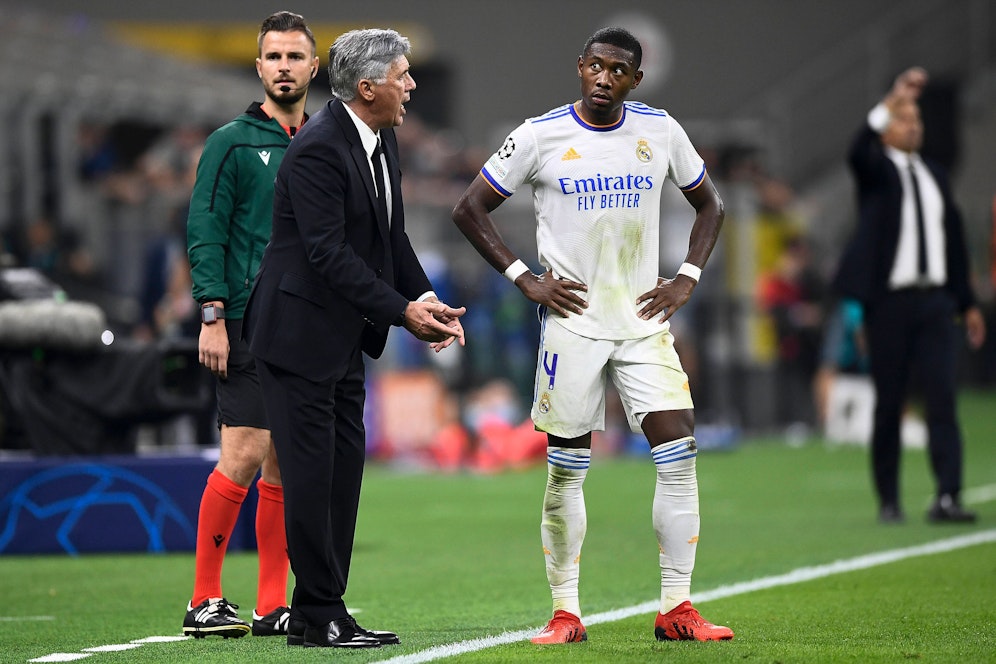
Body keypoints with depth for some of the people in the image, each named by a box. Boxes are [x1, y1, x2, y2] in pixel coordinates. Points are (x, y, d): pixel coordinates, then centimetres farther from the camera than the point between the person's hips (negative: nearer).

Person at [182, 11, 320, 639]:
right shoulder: (232, 143, -1)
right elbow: (205, 233, -6)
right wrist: (212, 316, -14)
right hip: (250, 325, -5)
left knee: (285, 467, 5)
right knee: (244, 456, -11)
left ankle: (273, 606, 8)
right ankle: (205, 600, -4)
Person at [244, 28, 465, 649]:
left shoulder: (382, 139, 8)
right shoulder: (318, 148, -21)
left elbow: (392, 234, 15)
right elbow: (329, 254, -24)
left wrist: (428, 299, 1)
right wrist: (402, 311, -23)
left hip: (343, 339, 10)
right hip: (299, 334, -10)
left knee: (344, 471, 10)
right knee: (310, 474, -5)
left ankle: (321, 610, 16)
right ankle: (318, 616, 1)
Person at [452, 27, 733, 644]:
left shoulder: (660, 130, 4)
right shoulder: (541, 135, -4)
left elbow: (709, 204, 17)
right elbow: (471, 209, 2)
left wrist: (686, 280, 4)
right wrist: (526, 279, -5)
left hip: (644, 321, 2)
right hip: (573, 322, -2)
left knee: (680, 452, -8)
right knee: (567, 469, 1)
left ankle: (677, 609, -2)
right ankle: (566, 613, 10)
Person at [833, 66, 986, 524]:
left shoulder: (934, 174, 16)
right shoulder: (876, 169, 0)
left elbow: (954, 240, 19)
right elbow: (859, 151, -25)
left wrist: (966, 303, 17)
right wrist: (893, 100, -38)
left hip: (934, 300, 4)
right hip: (889, 301, -4)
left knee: (943, 397, -8)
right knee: (889, 404, 2)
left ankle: (947, 498, -14)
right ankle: (888, 500, 11)